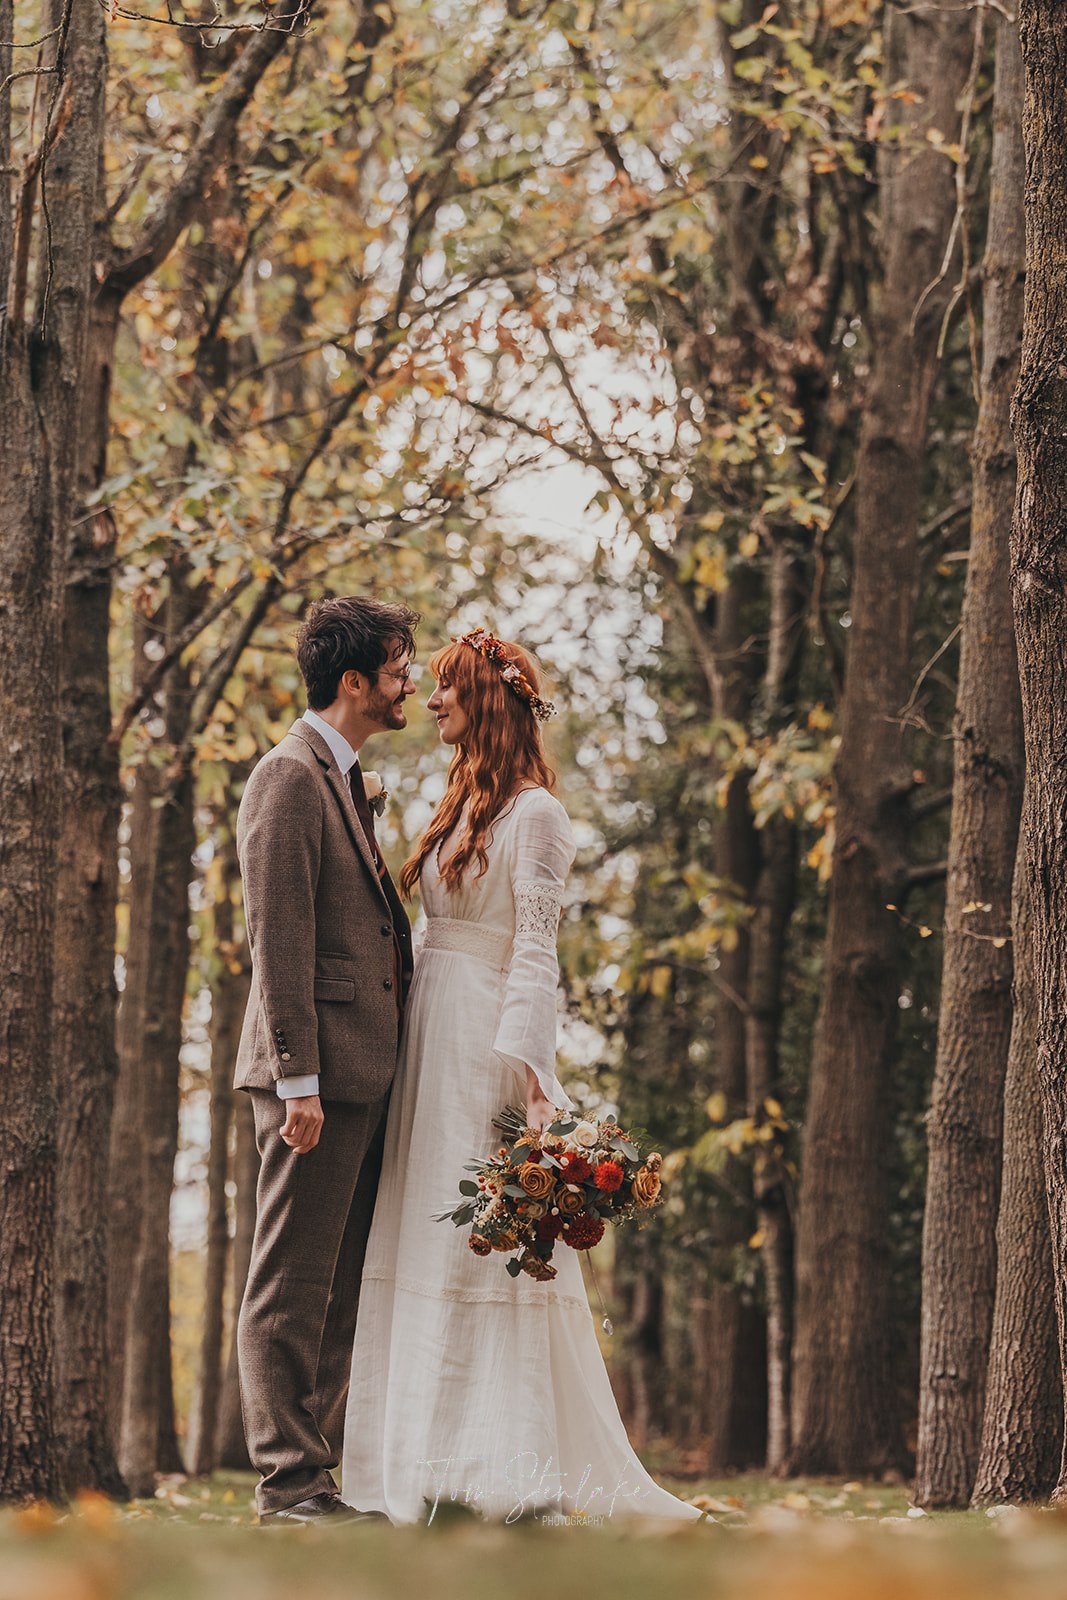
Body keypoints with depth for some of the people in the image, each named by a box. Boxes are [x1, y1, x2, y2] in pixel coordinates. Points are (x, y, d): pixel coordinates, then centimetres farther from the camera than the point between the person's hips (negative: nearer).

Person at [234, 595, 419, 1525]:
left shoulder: (343, 780, 21)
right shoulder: (292, 776, -9)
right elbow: (278, 941, -15)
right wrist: (297, 1080, -20)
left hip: (362, 1076, 10)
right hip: (321, 1072, -10)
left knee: (340, 1288, 10)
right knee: (293, 1283, -6)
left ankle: (313, 1472, 13)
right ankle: (288, 1483, -4)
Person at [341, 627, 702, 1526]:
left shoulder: (533, 814, -6)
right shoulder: (463, 808, 19)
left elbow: (536, 949, -13)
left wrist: (523, 1065, -21)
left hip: (487, 1043, -9)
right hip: (431, 1044, 9)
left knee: (483, 1242, -10)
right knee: (428, 1243, 5)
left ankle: (520, 1477, -8)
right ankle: (435, 1466, 7)